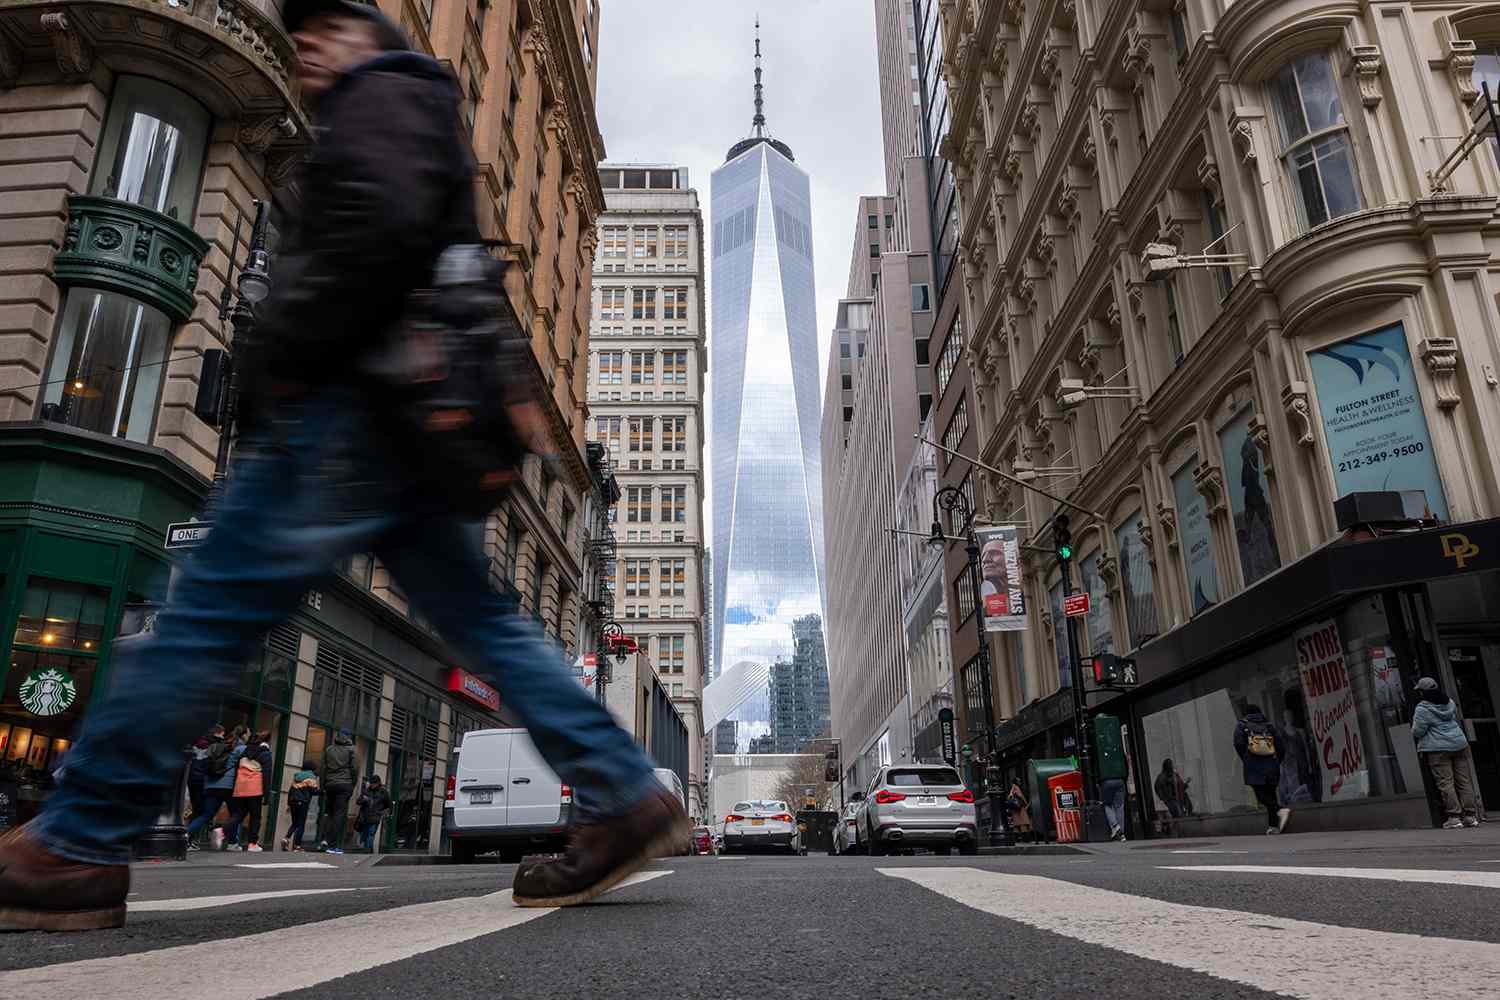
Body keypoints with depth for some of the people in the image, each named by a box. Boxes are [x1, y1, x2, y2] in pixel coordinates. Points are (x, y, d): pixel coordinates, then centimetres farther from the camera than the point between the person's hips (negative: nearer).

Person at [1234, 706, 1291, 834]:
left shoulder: (1241, 725, 10)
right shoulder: (1269, 725, 17)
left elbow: (1238, 743, -6)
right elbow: (1282, 745, 7)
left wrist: (1245, 760, 2)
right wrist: (1276, 762, 14)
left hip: (1254, 767, -4)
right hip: (1271, 766, 4)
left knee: (1262, 795, -8)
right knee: (1270, 793, 11)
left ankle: (1280, 810, -34)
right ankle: (1273, 826, 8)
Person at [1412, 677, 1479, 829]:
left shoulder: (1422, 709, -12)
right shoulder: (1450, 702, 10)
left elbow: (1417, 732, -11)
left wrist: (1413, 731, 11)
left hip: (1438, 749, -7)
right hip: (1459, 743, 7)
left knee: (1445, 782, -4)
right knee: (1464, 781, 8)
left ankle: (1454, 817, -7)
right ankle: (1469, 815, 9)